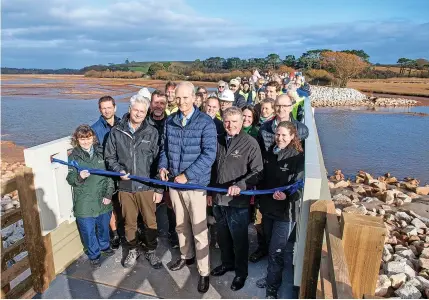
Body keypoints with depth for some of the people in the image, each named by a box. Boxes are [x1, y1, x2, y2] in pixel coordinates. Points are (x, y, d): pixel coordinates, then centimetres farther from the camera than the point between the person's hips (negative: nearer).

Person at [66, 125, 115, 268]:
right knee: (88, 231, 9)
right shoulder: (74, 156, -4)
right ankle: (94, 255, 31)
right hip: (84, 202, -2)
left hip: (103, 200, 2)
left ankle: (105, 246, 47)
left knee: (104, 226, 21)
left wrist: (109, 194, -4)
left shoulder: (101, 152, -1)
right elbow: (70, 179, -7)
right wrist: (79, 177, -29)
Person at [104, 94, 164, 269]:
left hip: (147, 186, -1)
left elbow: (158, 161, -1)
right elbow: (110, 157, 9)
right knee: (129, 222, 15)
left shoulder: (152, 133, -3)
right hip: (125, 187, 1)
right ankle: (133, 250, 38)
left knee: (150, 221, 9)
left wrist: (159, 189, -3)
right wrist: (119, 170, -11)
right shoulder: (116, 132, 0)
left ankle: (150, 251, 32)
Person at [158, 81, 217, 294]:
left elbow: (209, 154, -17)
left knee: (199, 230, 3)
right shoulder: (169, 121, 4)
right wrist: (163, 166, -5)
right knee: (180, 225, 20)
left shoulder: (206, 122, -11)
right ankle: (186, 256, 43)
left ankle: (204, 271, 20)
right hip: (174, 183, 5)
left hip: (196, 183, -5)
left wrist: (187, 175, -20)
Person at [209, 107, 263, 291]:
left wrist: (240, 186, -26)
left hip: (238, 201, -5)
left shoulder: (250, 143, -10)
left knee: (239, 238, 9)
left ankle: (241, 272, 30)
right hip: (218, 198, 5)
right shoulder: (218, 141, 6)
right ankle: (227, 263, 43)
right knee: (222, 236, 20)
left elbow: (257, 172, -13)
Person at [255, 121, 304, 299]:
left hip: (285, 211, -6)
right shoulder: (270, 153, 4)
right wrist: (258, 197, 17)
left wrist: (286, 195, -35)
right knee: (270, 246, 19)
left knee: (276, 251, 1)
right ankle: (272, 277, 40)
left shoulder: (298, 158, -14)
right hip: (267, 207, 6)